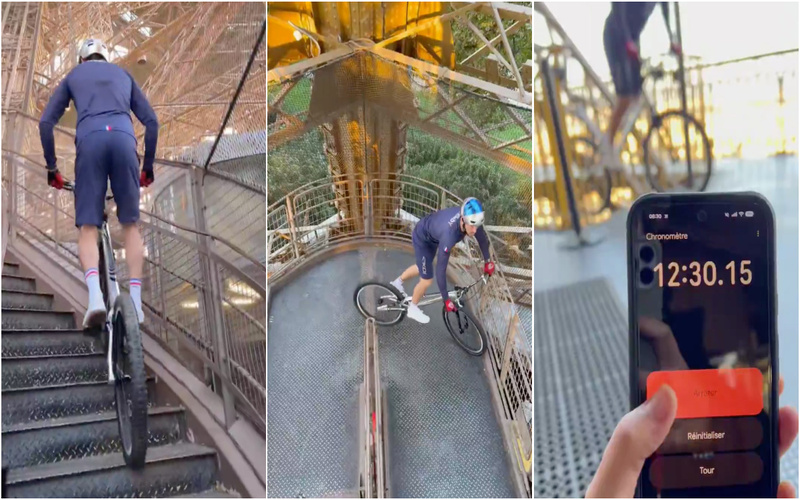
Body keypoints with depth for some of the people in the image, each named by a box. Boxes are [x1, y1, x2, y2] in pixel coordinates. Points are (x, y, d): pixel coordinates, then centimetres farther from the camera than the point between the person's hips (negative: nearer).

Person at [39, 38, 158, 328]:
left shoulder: (73, 76, 28)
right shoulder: (123, 74, 31)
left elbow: (46, 123, 17)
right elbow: (151, 122, 20)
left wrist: (51, 167, 22)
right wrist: (148, 166, 24)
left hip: (89, 139, -1)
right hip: (124, 138, 1)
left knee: (88, 226, 1)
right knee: (130, 224, 9)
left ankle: (95, 295, -23)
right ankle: (135, 301, 2)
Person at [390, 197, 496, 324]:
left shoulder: (471, 219, -28)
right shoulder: (449, 235, -46)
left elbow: (482, 238, -4)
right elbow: (441, 270, -39)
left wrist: (487, 261, 6)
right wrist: (446, 300, -31)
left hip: (432, 233, 7)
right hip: (422, 237, -7)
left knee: (422, 268, 27)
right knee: (427, 280, 2)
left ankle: (398, 282, 52)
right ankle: (413, 308, 29)